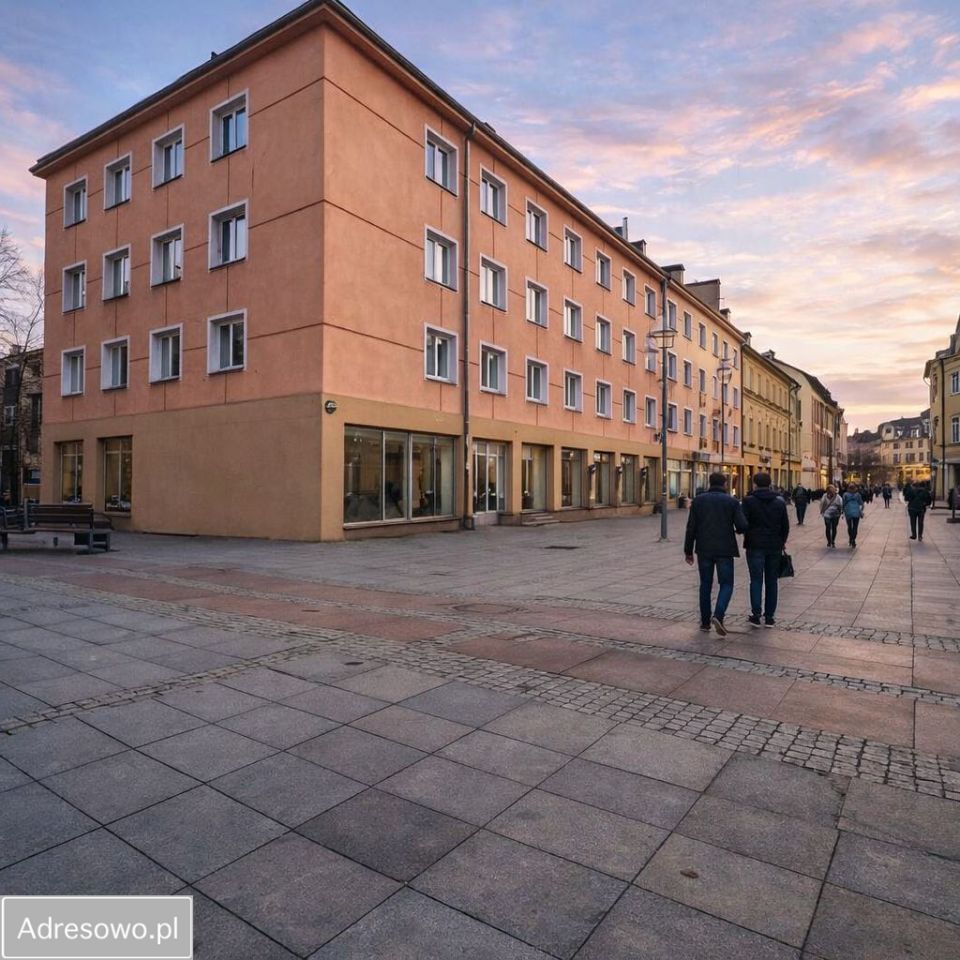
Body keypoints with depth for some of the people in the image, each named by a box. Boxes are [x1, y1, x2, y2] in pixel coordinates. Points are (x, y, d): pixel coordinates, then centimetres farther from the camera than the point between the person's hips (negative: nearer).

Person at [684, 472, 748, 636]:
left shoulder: (698, 500, 2)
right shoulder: (732, 501, -2)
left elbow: (691, 528, 0)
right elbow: (742, 526, -9)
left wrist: (688, 550, 6)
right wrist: (737, 530, 15)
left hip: (704, 549, 2)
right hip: (725, 549, -2)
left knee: (705, 585, 13)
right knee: (726, 584, 7)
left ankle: (705, 621, 16)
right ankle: (718, 615, -14)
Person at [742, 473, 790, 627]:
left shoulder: (749, 501, -7)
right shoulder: (780, 503, 5)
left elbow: (744, 523, -10)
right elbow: (786, 526, 7)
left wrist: (746, 542, 5)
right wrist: (782, 541, 21)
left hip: (755, 546, -3)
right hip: (775, 546, 3)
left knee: (756, 580, 2)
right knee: (771, 581, 9)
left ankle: (756, 615, -3)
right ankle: (769, 616, 12)